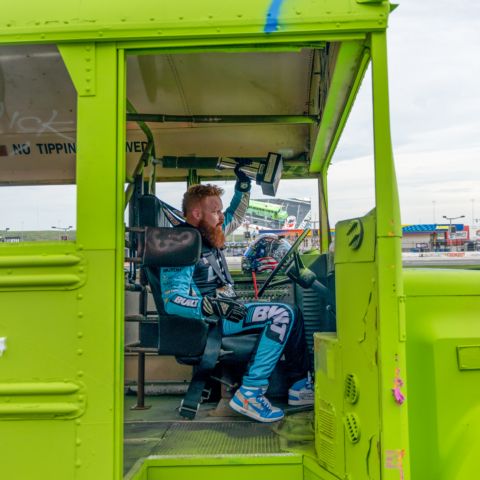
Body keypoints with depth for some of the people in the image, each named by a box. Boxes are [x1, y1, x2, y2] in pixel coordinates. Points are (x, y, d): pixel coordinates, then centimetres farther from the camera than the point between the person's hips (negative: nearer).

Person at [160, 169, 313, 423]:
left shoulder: (207, 234, 10)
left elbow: (236, 216, 29)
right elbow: (171, 301, -26)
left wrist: (243, 185, 16)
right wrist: (213, 305, -38)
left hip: (225, 310, 10)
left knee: (291, 313, 10)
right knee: (283, 314, -23)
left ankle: (300, 385, 8)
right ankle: (249, 394, -23)